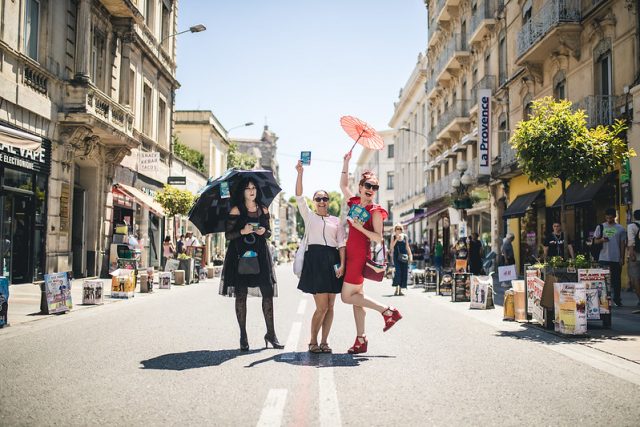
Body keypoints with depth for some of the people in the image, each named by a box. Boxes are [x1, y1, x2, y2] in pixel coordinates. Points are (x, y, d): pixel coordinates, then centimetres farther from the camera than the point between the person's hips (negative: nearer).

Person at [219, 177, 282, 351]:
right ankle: (243, 336, 8)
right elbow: (228, 235, -1)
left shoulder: (263, 210, 11)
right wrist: (242, 231, -17)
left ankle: (271, 333, 6)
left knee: (268, 293, -4)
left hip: (260, 255, 3)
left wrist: (264, 232, -5)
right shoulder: (236, 211, 0)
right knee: (241, 294, -1)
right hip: (240, 255, -3)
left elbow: (269, 232, 17)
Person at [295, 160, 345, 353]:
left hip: (332, 260, 3)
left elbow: (341, 243, 8)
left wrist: (342, 264, -6)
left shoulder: (336, 220, 15)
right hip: (314, 260, -3)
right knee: (322, 306, -9)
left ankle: (324, 341, 14)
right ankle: (313, 341, 6)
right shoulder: (309, 216, 11)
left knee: (330, 306, 3)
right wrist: (300, 173, -11)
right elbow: (299, 197, -2)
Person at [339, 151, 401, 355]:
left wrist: (360, 227, -22)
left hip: (360, 255, -7)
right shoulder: (354, 203, 10)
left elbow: (379, 238, -12)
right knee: (356, 298, 8)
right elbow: (343, 185, 25)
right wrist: (346, 162, 22)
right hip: (351, 254, 7)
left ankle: (388, 311, -1)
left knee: (347, 296, -7)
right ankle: (361, 340, 13)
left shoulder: (375, 211, -8)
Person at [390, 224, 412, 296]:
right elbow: (392, 246, -5)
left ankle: (400, 289, 6)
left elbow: (407, 247, 12)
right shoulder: (393, 237, 5)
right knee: (398, 271, -15)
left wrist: (410, 255, 5)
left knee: (404, 272, -1)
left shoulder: (405, 236, 9)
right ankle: (396, 288, -10)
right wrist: (396, 239, -15)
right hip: (396, 256, -2)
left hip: (404, 257, 2)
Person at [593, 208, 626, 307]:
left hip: (616, 258, 1)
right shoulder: (601, 227, 5)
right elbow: (595, 240, 5)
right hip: (603, 258, -1)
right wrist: (601, 240, -18)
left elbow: (622, 244, 8)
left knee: (616, 279, 7)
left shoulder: (620, 228, 6)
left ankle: (617, 299, 17)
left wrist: (622, 258, 2)